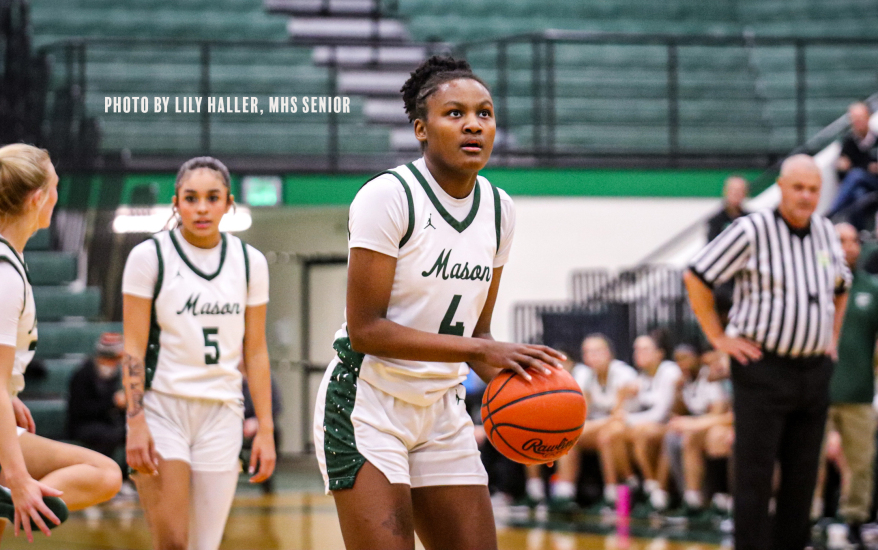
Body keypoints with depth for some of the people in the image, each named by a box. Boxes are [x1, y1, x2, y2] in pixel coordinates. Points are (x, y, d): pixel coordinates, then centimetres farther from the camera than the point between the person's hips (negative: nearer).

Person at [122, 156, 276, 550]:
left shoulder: (250, 262, 6)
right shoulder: (150, 256, -2)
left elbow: (255, 352, 9)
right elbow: (134, 347, -4)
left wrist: (265, 429, 5)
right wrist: (136, 422, -13)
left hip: (222, 414, 3)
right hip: (162, 409, -3)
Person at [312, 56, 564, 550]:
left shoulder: (498, 209, 5)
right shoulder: (389, 197, -15)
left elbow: (476, 331, 12)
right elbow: (365, 328, -20)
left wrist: (508, 374, -10)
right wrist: (480, 349, -24)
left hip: (442, 414, 7)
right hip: (368, 406, -7)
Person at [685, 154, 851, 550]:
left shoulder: (825, 232, 10)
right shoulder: (752, 231, -9)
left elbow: (840, 287, 29)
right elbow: (696, 278, -6)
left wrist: (832, 336, 18)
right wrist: (718, 338, -7)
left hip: (814, 369, 6)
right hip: (764, 367, -6)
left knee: (802, 474, 9)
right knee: (755, 474, -5)